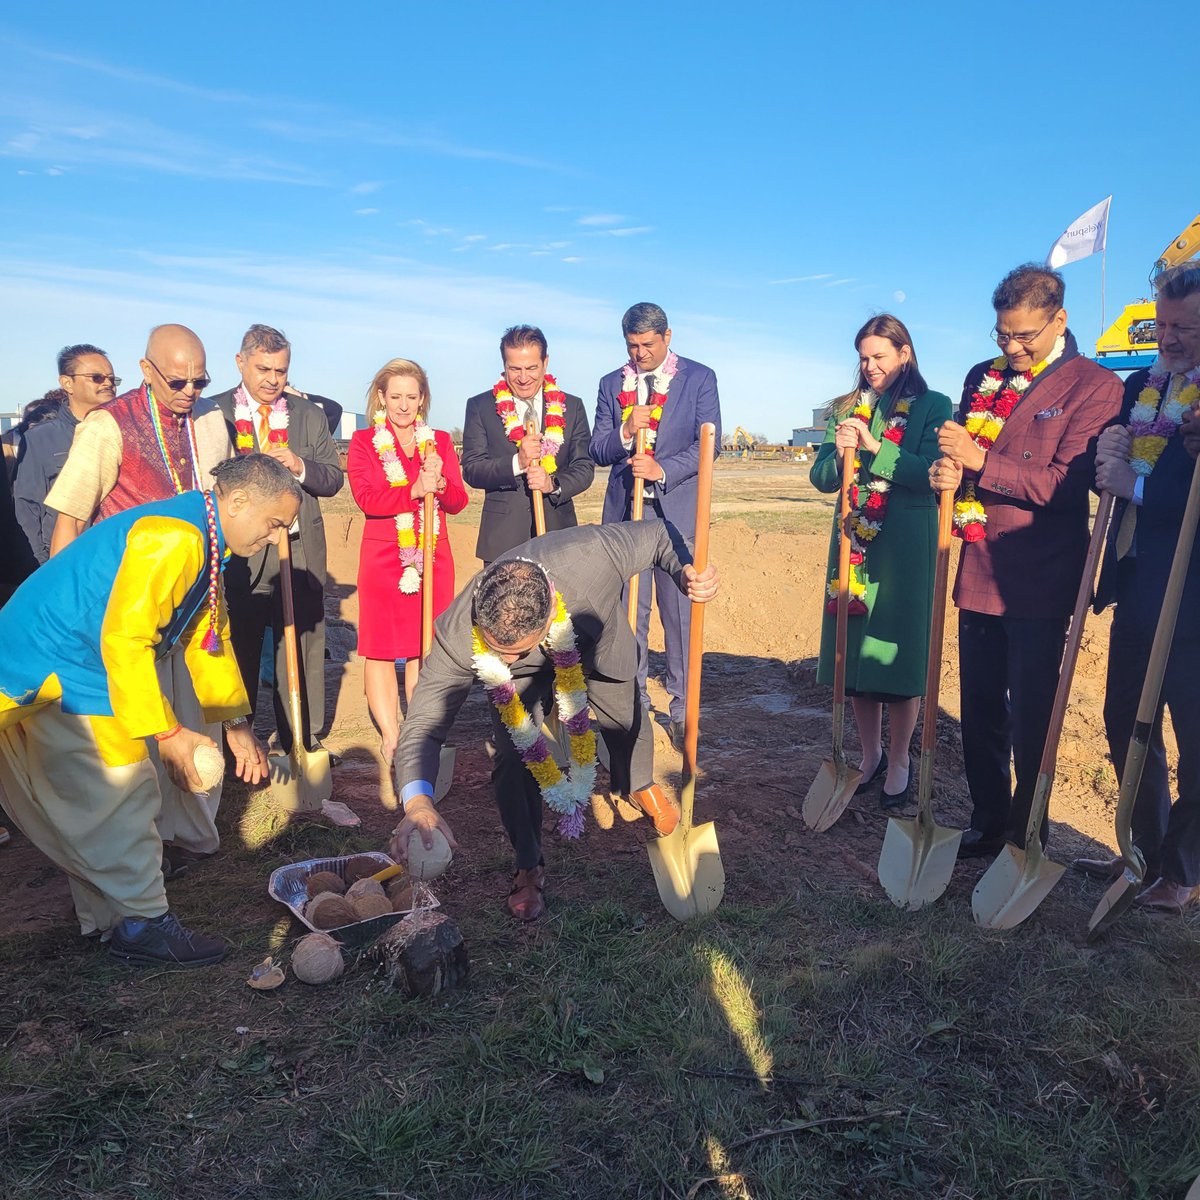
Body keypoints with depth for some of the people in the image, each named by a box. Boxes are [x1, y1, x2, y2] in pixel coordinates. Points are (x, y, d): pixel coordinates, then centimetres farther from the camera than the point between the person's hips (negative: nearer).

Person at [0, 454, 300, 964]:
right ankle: (143, 924, 10)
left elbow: (210, 635, 14)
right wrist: (168, 733, -23)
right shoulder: (172, 538, -26)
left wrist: (236, 723, 13)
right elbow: (123, 639, -29)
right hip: (52, 675, -10)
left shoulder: (203, 542, 8)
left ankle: (105, 915, 30)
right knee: (118, 799, -3)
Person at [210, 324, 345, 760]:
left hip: (300, 550, 2)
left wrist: (300, 467, -11)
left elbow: (334, 478, 7)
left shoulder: (310, 416, 12)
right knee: (239, 651, 6)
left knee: (303, 646, 7)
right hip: (239, 552, -2)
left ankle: (304, 741, 18)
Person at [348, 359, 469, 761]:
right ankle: (390, 736, 8)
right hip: (383, 558, -2)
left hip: (432, 559, 2)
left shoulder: (440, 441, 12)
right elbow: (366, 498, -11)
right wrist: (415, 490, -24)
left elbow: (458, 502, 3)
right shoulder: (363, 442, 4)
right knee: (381, 648, -1)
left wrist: (440, 483, -18)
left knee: (424, 648, 6)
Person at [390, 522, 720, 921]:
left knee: (628, 723, 20)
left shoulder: (590, 555, -47)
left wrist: (684, 571, -48)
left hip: (599, 648, 1)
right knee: (512, 756, -19)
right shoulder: (457, 635, -43)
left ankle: (640, 786, 58)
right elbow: (423, 724, -38)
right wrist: (417, 801, -56)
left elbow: (659, 534, -27)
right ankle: (529, 868, 9)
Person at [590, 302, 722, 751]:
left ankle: (681, 712, 9)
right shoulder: (612, 384, 13)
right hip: (624, 511, 3)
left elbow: (708, 442, -3)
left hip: (676, 511, -2)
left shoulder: (699, 378, 5)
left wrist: (662, 470, -16)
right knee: (627, 614, 4)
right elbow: (598, 451, 8)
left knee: (680, 615, -1)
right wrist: (626, 431, -13)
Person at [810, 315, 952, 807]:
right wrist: (839, 453, -14)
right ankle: (870, 754, 25)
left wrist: (875, 447, -19)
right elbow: (820, 477, 7)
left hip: (904, 550, -4)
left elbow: (932, 474, -13)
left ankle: (899, 761, 19)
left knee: (898, 653, 2)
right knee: (855, 654, 8)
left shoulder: (933, 407, 1)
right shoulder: (846, 409, 13)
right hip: (854, 547, 4)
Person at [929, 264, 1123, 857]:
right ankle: (987, 824, 28)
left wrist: (980, 462, -20)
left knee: (1031, 718, 2)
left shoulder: (1095, 386, -4)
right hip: (979, 574, 5)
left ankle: (1027, 836, 19)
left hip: (1041, 582, -5)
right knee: (979, 711, 12)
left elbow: (1065, 483, -14)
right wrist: (945, 474, -7)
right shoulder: (982, 379, 12)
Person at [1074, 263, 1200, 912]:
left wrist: (1138, 484, -19)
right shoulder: (1141, 385, 12)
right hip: (1135, 588, 7)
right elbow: (1107, 475, 11)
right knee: (1126, 726, 15)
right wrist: (1106, 450, -8)